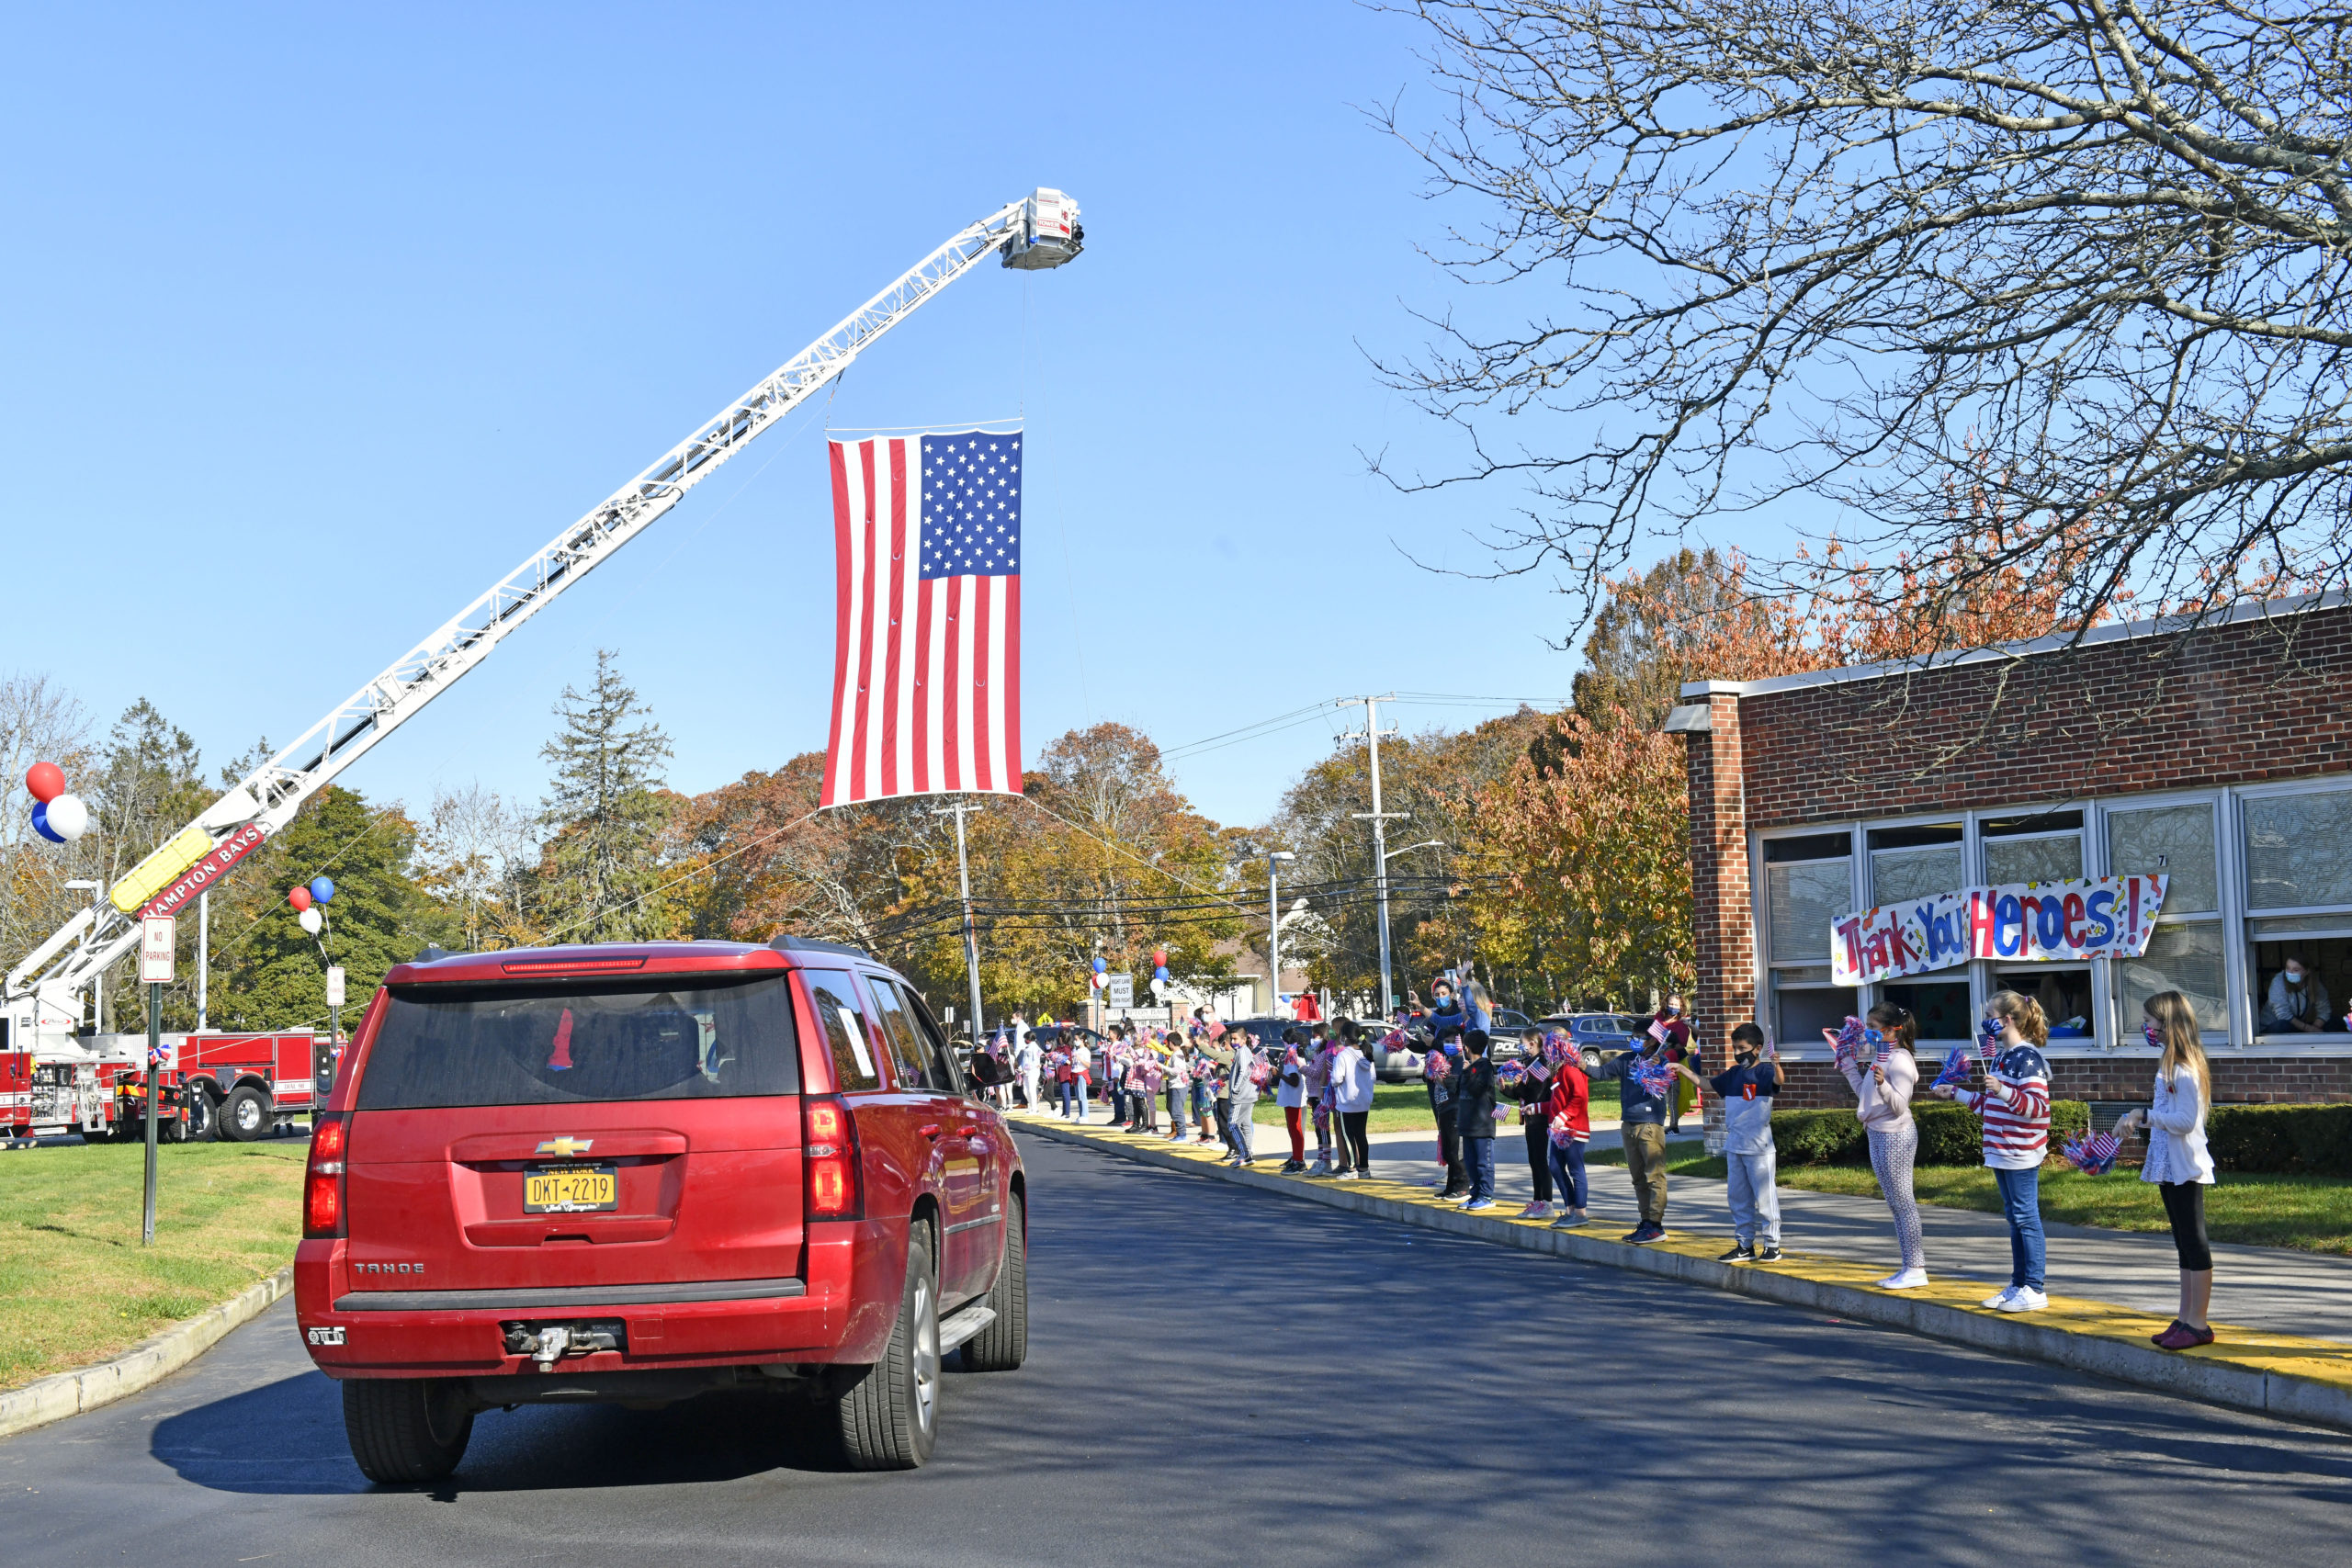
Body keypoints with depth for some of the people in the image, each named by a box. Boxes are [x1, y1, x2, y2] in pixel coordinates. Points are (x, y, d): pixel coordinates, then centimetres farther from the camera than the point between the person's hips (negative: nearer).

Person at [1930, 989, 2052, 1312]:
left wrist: (2004, 1091, -35)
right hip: (2002, 1151, 10)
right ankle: (2018, 1286, 20)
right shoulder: (2002, 1057, 16)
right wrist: (1955, 1094, 29)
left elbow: (2037, 1106, -23)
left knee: (2026, 1218, -5)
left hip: (2022, 1152, -10)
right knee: (2014, 1219, 14)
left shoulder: (2027, 1058, -14)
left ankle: (2034, 1290, 0)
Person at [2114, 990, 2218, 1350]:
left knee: (2194, 1243, -4)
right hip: (2169, 1165, 10)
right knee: (2184, 1244, 14)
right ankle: (2185, 1319, 20)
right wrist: (2135, 1118, 10)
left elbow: (2185, 1120, -23)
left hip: (2186, 1167, -10)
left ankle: (2198, 1324, 1)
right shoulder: (2169, 1064, 13)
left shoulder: (2185, 1069, -18)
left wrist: (2145, 1114, -19)